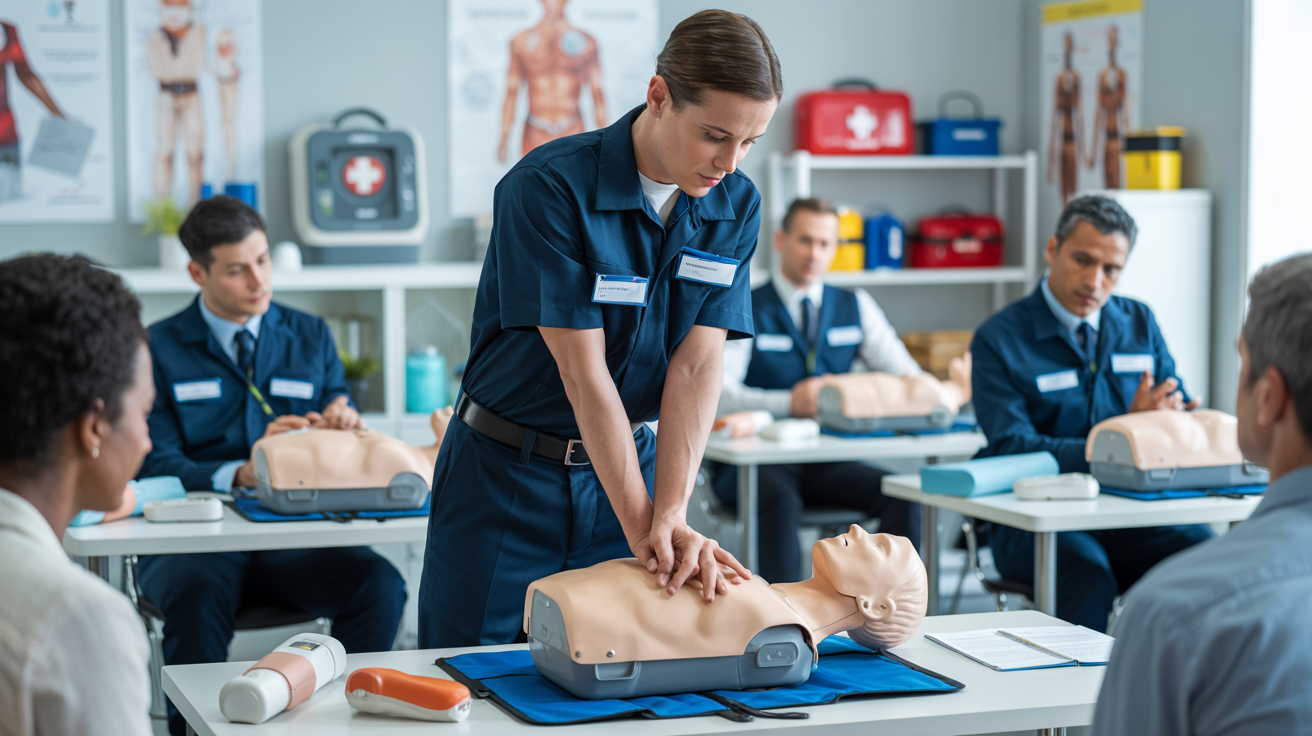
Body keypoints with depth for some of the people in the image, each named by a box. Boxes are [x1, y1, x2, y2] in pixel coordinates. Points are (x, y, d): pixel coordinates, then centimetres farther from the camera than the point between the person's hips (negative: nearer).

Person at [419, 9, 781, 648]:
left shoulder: (736, 206, -5)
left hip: (629, 461, 4)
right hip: (508, 474, -4)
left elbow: (697, 367, -11)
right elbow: (583, 371, -23)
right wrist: (642, 529, -25)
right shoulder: (548, 188, -21)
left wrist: (671, 516, -24)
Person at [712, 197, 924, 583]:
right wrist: (788, 402, -33)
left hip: (829, 461, 4)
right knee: (780, 501, -38)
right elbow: (718, 393, -15)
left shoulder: (856, 306, 14)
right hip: (756, 461, -4)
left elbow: (905, 372, 6)